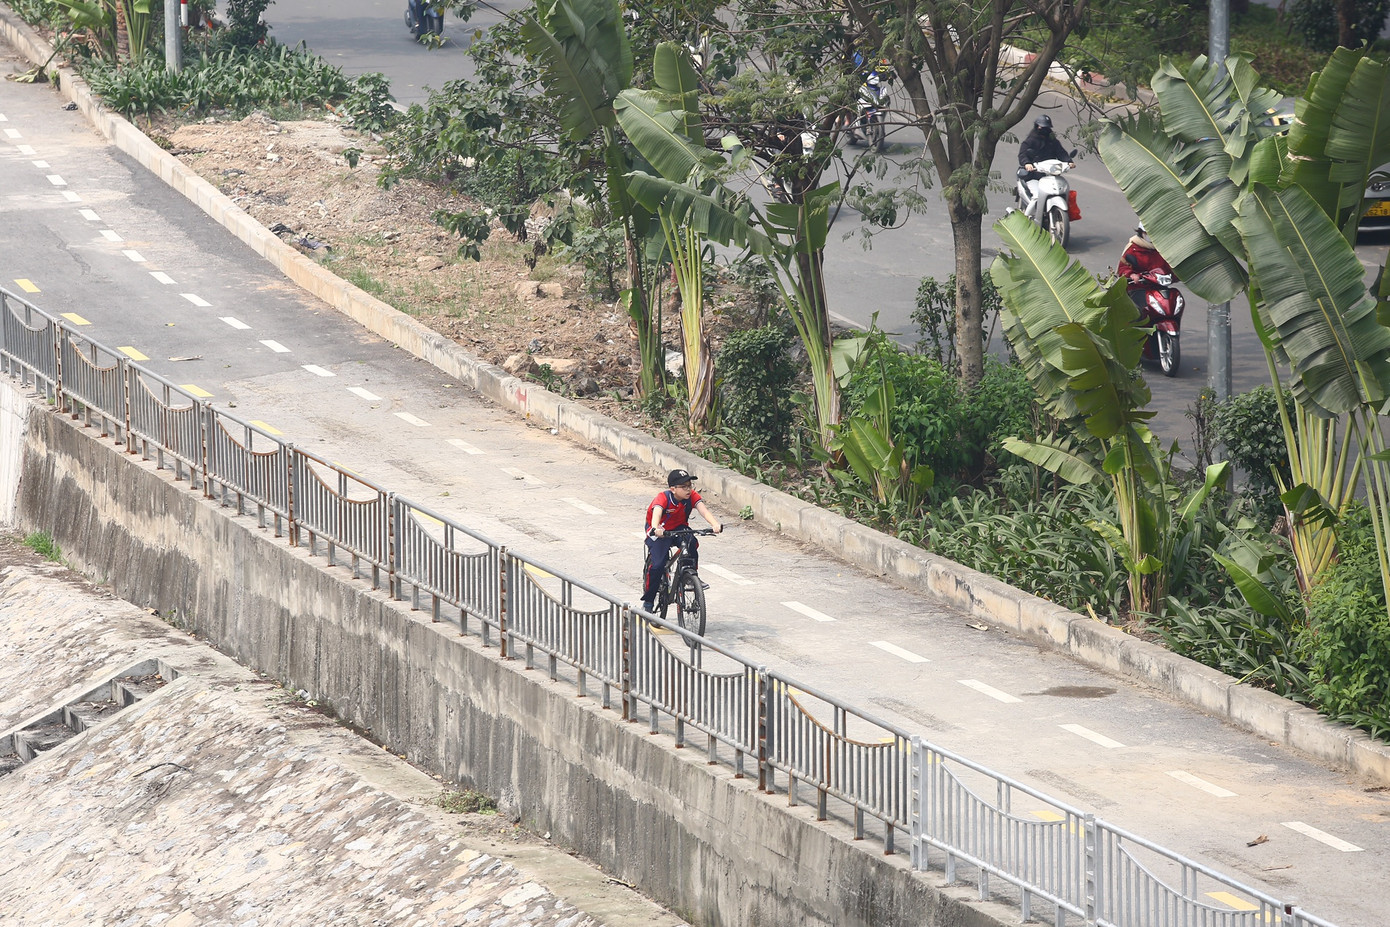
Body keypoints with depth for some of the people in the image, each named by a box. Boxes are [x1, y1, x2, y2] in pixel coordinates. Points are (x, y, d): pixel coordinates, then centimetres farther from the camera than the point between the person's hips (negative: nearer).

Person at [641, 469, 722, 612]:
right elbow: (657, 512, -45)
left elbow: (703, 509, -31)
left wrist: (715, 524, -51)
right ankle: (648, 601, 0)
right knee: (657, 565, -18)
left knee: (692, 545, -29)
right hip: (660, 532, -3)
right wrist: (656, 529, -67)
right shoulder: (663, 498, -27)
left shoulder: (692, 496, -16)